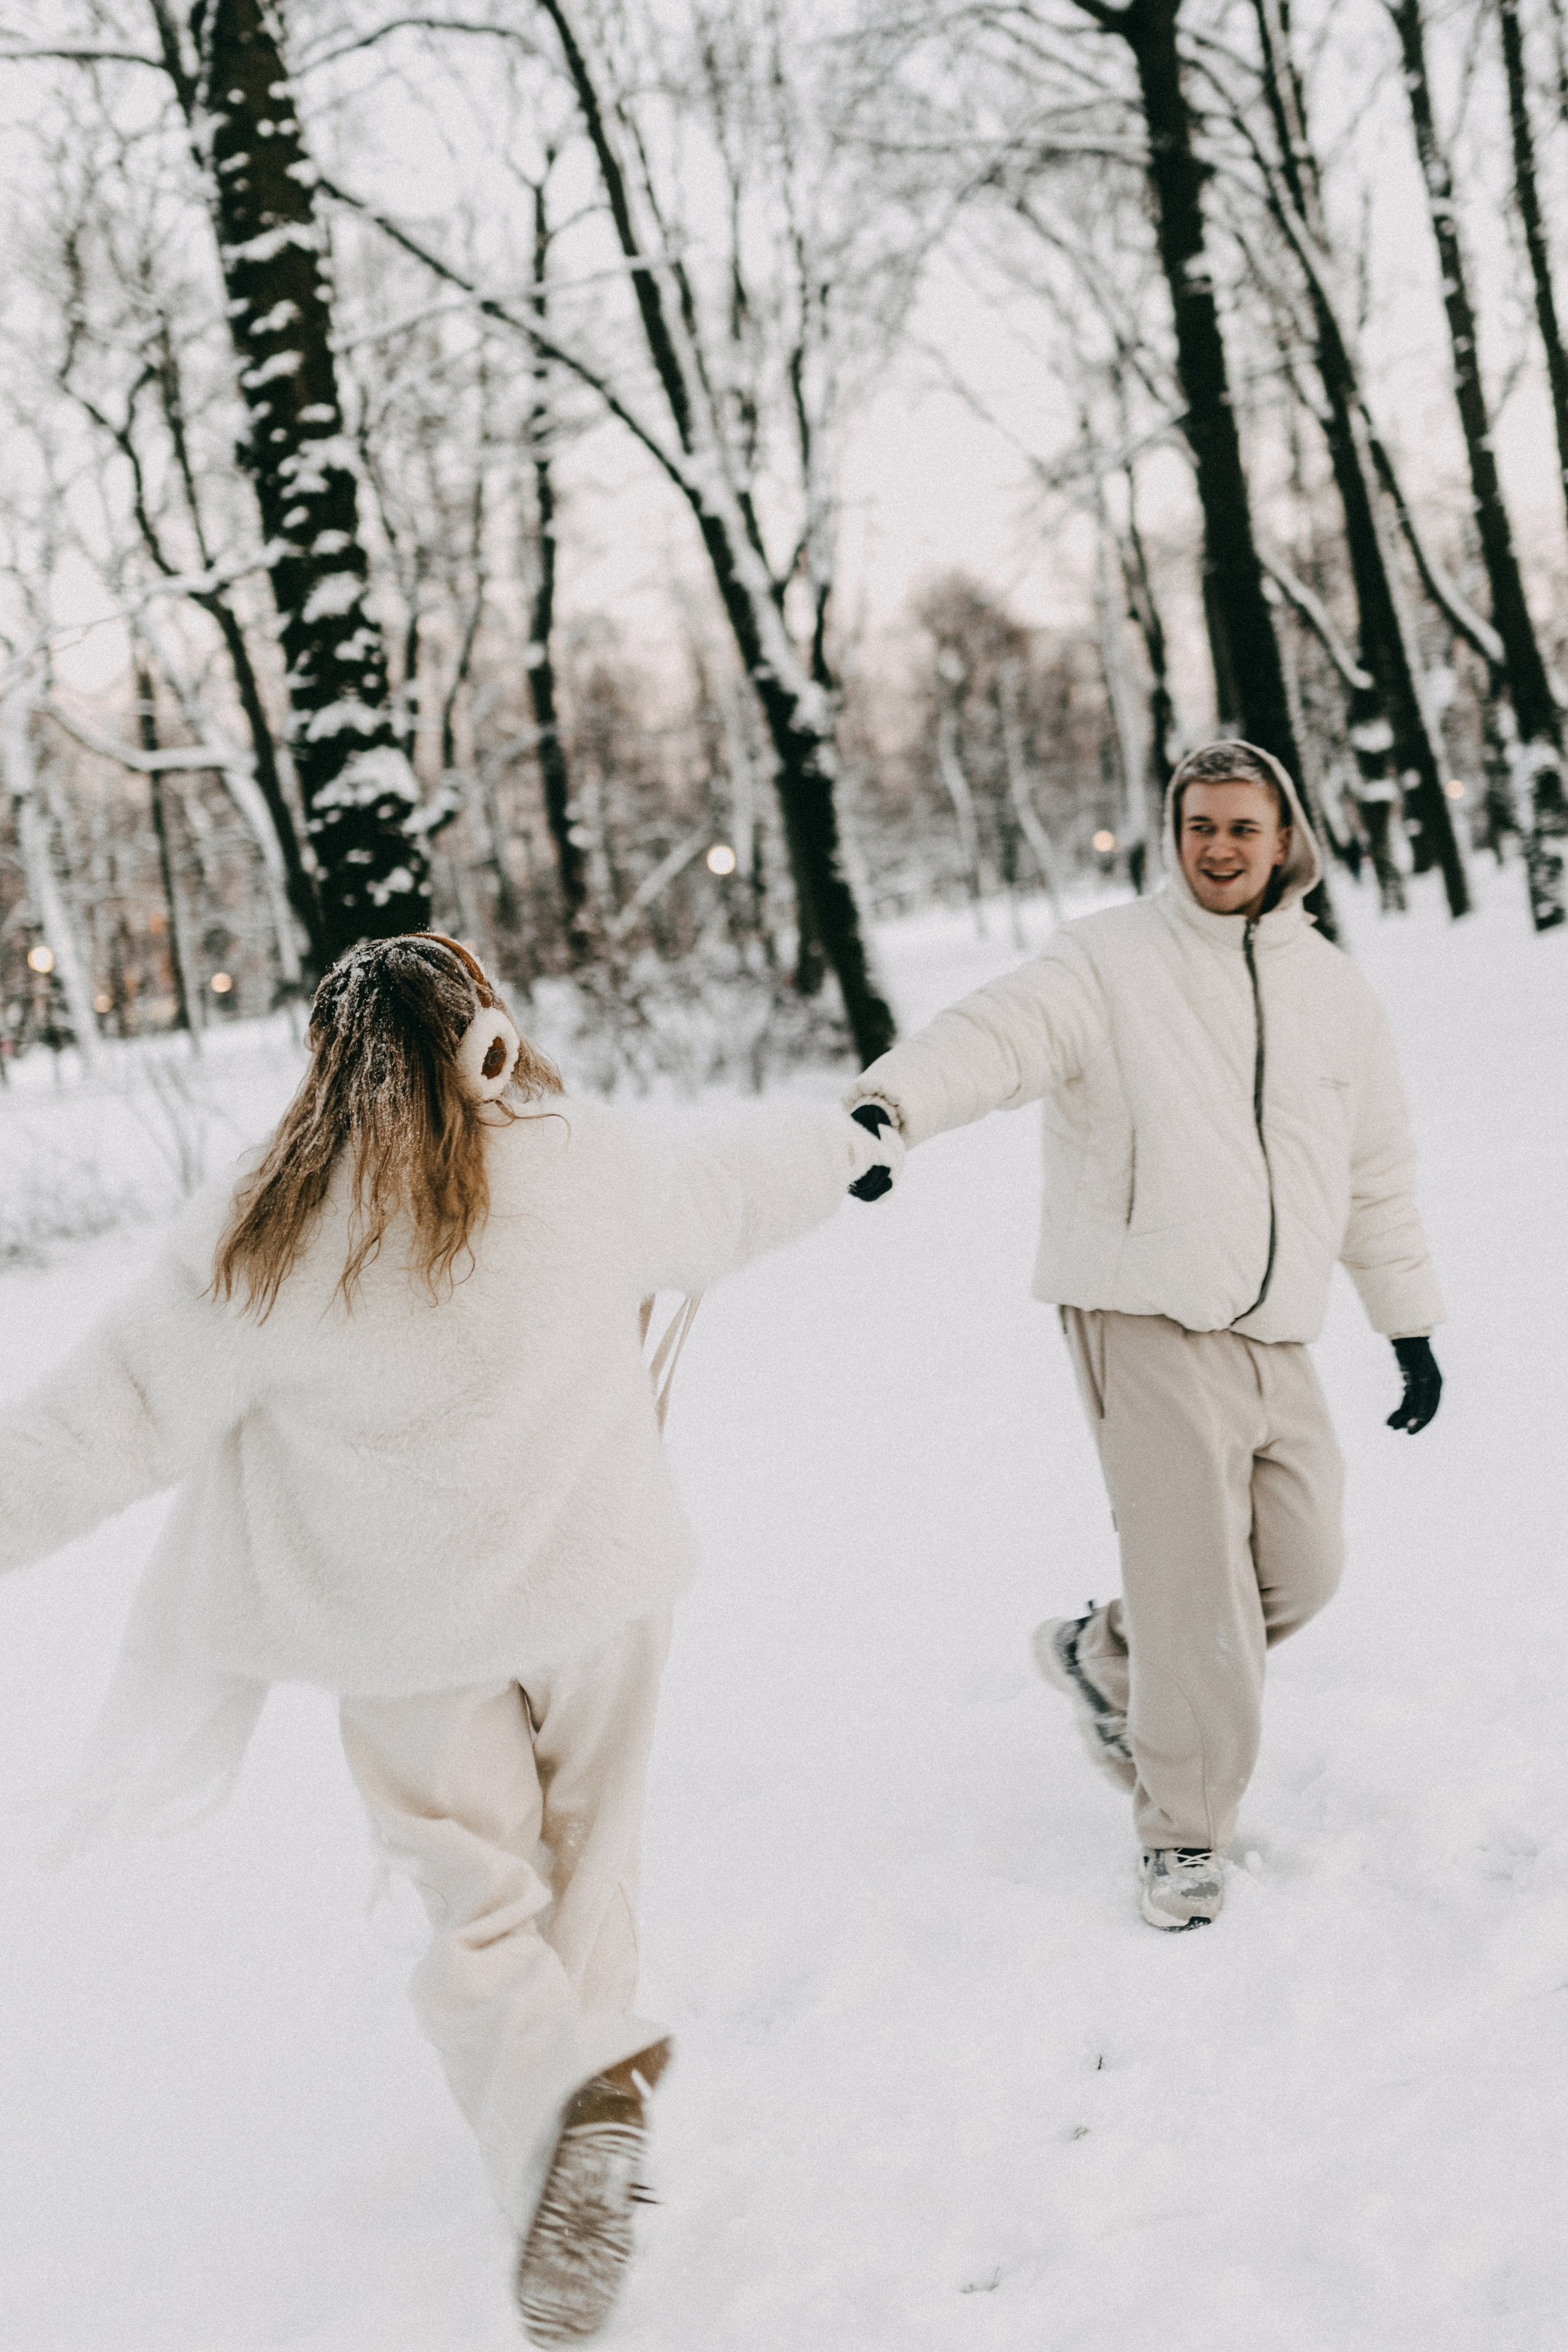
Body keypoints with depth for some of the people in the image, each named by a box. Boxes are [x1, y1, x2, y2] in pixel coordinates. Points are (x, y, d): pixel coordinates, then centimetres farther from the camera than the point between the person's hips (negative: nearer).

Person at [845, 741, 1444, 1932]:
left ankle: (1107, 1658, 34)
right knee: (1196, 1582, -7)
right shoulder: (1113, 959, -3)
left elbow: (1378, 1174, 23)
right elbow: (1001, 1032, -21)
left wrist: (1412, 1322, 25)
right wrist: (891, 1099, -41)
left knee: (1299, 1571, 9)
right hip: (1146, 1318, -6)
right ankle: (1184, 1833, 10)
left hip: (1277, 1336, 6)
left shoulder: (1336, 989, 14)